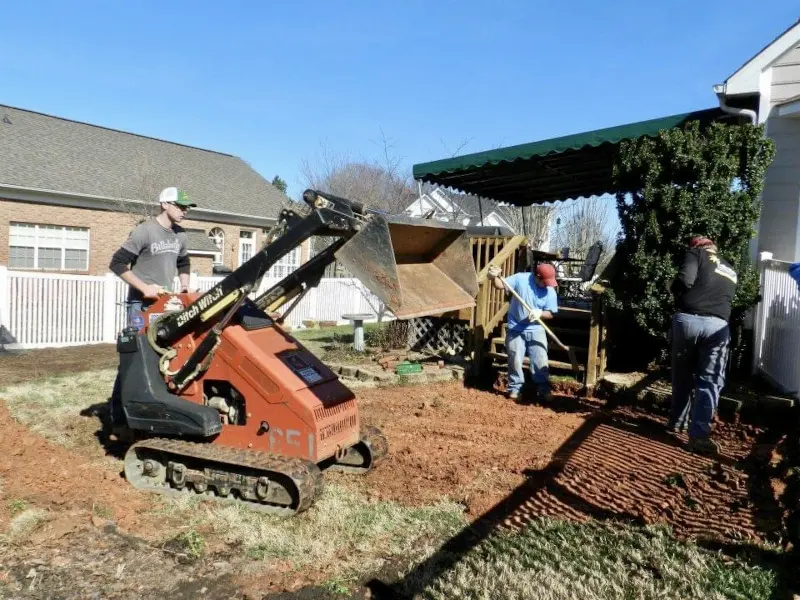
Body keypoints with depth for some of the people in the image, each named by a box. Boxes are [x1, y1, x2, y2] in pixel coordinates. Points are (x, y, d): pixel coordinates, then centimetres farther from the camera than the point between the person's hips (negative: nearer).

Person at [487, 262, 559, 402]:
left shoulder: (550, 291, -5)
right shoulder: (520, 279, -11)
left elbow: (551, 313, -2)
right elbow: (501, 285, -12)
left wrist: (540, 313, -22)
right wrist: (495, 277, -33)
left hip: (536, 330, 2)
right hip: (515, 329, -1)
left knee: (541, 361, 2)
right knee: (515, 360, 4)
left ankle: (543, 390, 13)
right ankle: (515, 388, 19)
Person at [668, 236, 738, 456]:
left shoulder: (697, 253, 9)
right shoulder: (731, 271, 26)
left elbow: (685, 279, -8)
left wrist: (673, 289, 10)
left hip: (688, 319, -2)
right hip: (717, 326, 3)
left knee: (682, 375, 13)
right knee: (710, 381, 3)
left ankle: (677, 421, 26)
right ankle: (699, 435, -4)